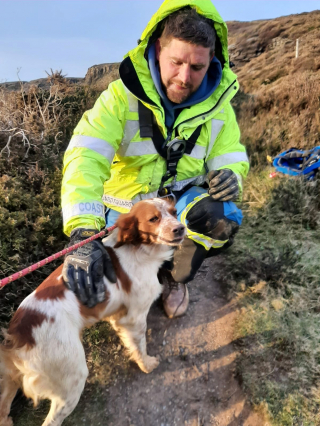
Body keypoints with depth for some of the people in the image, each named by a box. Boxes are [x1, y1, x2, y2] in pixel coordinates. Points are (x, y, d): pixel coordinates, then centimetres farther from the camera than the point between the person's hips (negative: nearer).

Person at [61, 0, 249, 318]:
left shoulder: (217, 104, -7)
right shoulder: (122, 95, -20)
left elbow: (230, 158, 0)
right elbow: (85, 158, -32)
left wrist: (231, 177, -27)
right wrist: (82, 232, -48)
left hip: (181, 197, 2)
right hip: (128, 205, -1)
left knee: (224, 217, -29)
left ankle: (176, 277, 1)